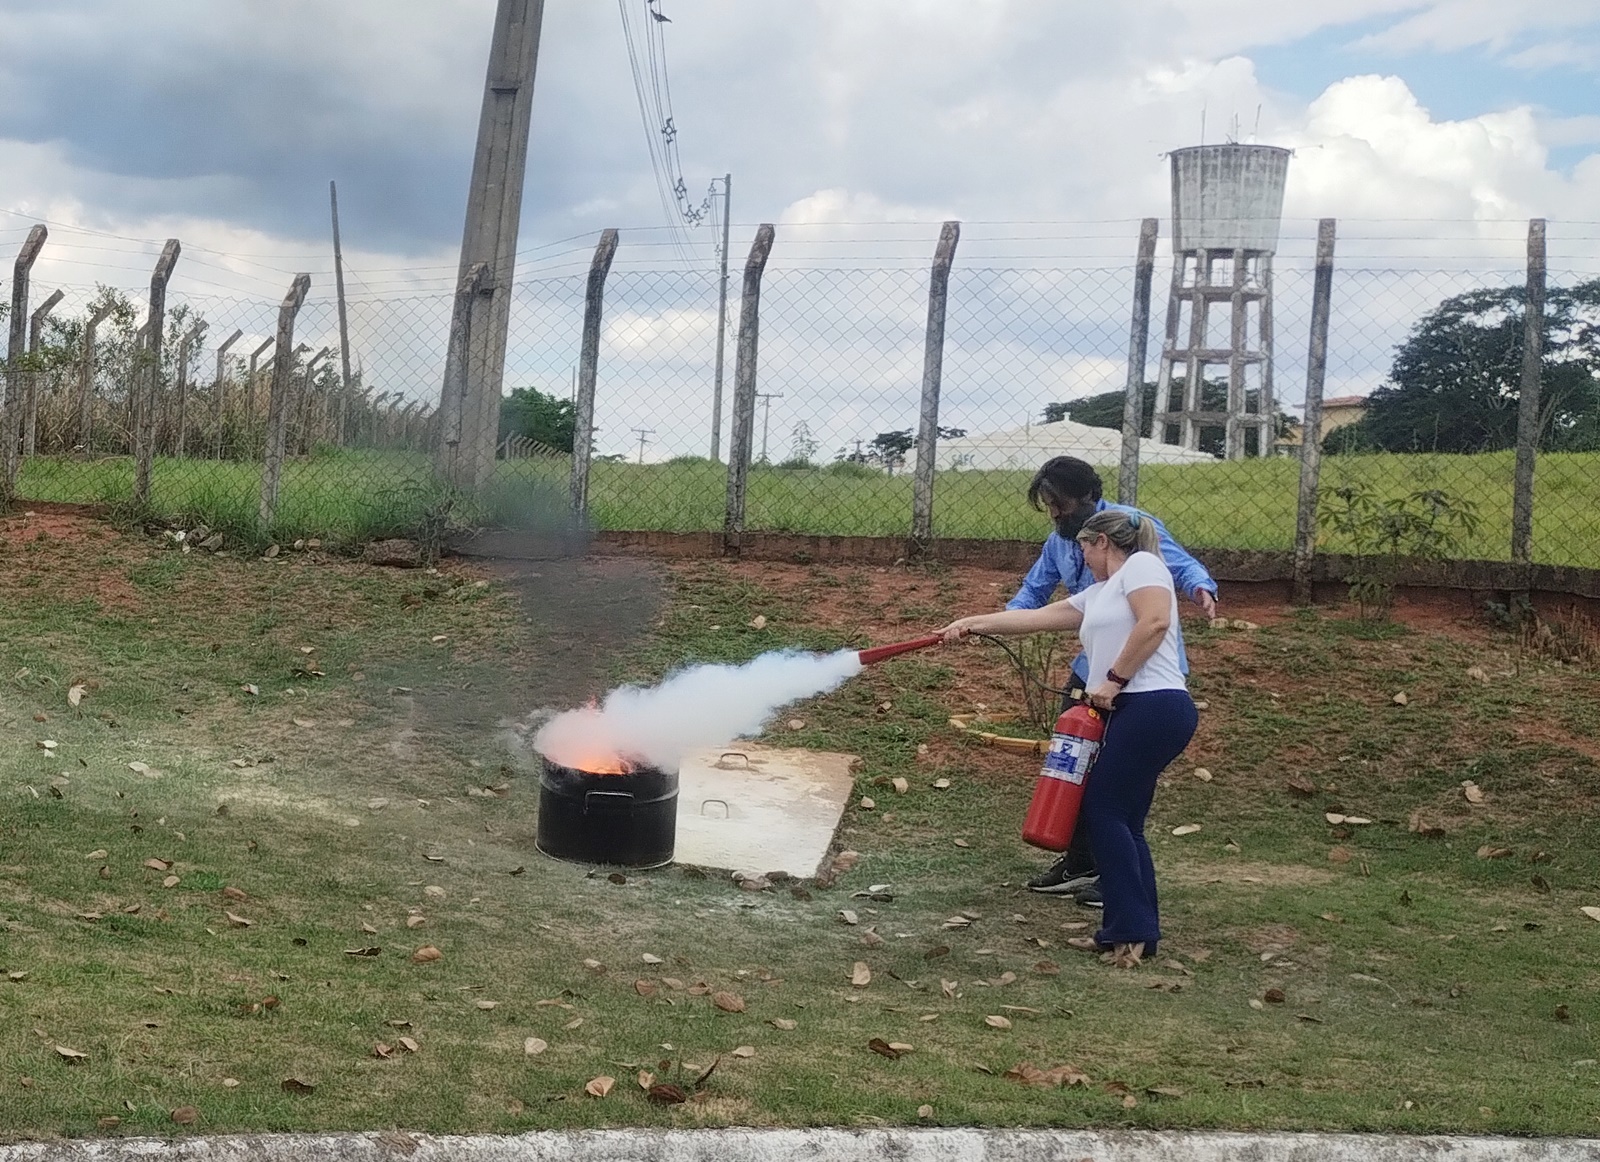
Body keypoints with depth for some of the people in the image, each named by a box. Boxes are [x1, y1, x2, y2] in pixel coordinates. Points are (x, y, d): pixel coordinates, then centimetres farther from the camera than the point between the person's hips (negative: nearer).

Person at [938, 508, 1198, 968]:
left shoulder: (1141, 564, 0)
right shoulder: (1099, 594, 26)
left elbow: (1154, 623, -16)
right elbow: (1035, 617, 27)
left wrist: (1113, 679, -14)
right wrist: (973, 624, 25)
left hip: (1154, 706, -9)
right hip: (1131, 712, 9)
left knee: (1105, 811, -8)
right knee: (1119, 820, 7)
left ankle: (1132, 930, -6)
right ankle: (1131, 933, 9)